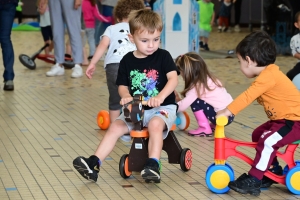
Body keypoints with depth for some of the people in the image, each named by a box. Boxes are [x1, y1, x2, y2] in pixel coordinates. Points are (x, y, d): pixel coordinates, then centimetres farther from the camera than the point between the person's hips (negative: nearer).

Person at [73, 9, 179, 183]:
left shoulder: (163, 56, -6)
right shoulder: (127, 61, 4)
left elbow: (173, 78, -18)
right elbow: (123, 85, 9)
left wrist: (160, 96, -35)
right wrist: (126, 96, -16)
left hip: (163, 107, -4)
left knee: (155, 124, -35)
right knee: (115, 127, -14)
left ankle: (153, 165, -38)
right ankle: (94, 164, -17)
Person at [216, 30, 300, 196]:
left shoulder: (268, 76, -24)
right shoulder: (268, 74, 9)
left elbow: (247, 97, -29)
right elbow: (250, 96, 14)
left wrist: (226, 112, -28)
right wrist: (228, 110, 9)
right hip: (283, 119, 11)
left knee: (267, 141, -24)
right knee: (258, 135, 17)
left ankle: (253, 180, -19)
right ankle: (273, 170, 24)